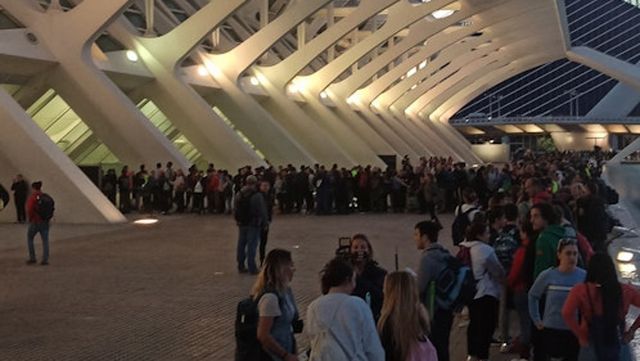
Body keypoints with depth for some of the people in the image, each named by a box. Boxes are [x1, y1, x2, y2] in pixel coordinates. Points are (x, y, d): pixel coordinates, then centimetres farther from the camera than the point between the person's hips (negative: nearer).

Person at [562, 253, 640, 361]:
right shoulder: (626, 291, 1)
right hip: (620, 349, 2)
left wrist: (582, 336, -12)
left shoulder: (581, 290, -7)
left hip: (592, 348, -2)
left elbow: (567, 313, -21)